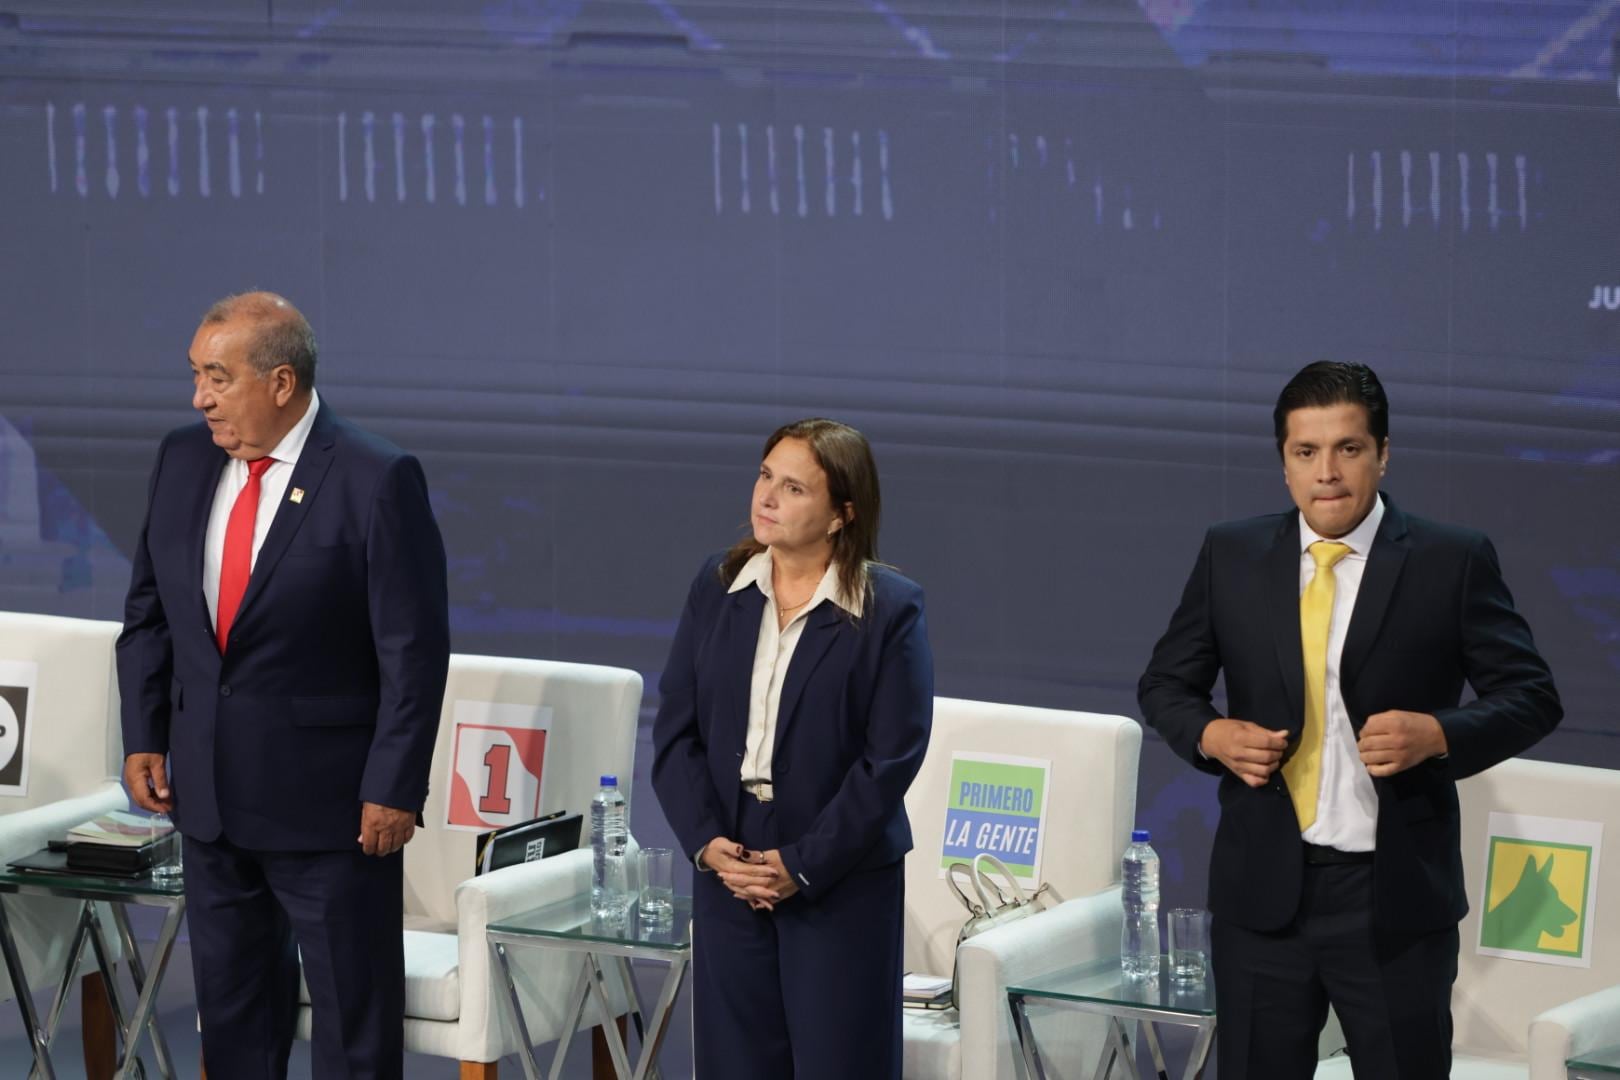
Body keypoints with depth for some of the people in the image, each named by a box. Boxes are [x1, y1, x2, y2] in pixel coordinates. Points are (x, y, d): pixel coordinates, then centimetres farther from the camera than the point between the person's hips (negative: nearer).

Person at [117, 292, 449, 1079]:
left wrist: (393, 789, -14)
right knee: (232, 1011, 15)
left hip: (330, 804, -6)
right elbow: (148, 613, 13)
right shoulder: (183, 461, 4)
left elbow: (414, 650, -13)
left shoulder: (377, 482, -14)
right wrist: (142, 737, 5)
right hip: (209, 793, 6)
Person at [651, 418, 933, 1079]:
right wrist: (706, 841, -9)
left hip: (842, 879, -4)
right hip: (727, 868, 4)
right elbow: (676, 730, 4)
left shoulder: (889, 609, -8)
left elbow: (893, 758, -11)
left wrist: (803, 865, -14)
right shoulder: (717, 589, 4)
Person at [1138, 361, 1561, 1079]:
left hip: (1398, 897, -2)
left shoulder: (1453, 561, -2)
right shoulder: (1232, 556, 6)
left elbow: (1531, 697, 0)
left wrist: (1438, 734, -18)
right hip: (1264, 888, 3)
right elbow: (1165, 684, 14)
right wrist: (1211, 735, -7)